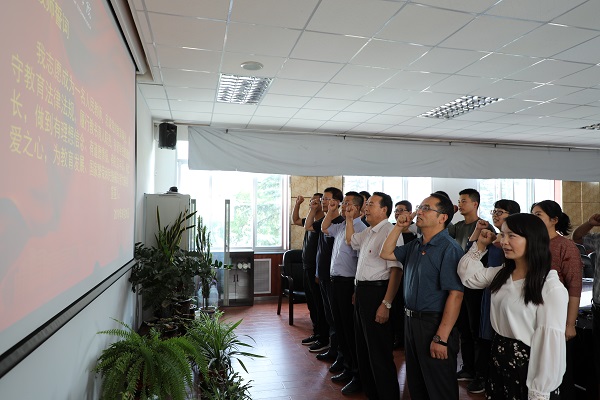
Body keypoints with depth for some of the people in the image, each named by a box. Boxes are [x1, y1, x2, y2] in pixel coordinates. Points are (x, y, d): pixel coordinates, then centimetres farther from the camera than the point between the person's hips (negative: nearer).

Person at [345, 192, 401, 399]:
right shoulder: (368, 232, 11)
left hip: (377, 292, -10)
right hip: (362, 291, 10)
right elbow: (351, 240, 33)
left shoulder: (390, 231, -18)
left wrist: (386, 304, -26)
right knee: (363, 347, 20)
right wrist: (349, 219, 19)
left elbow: (396, 270, -23)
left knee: (379, 351, 1)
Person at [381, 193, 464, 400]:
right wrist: (399, 227, 3)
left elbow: (455, 295, -24)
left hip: (434, 323, -8)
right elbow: (386, 254, 15)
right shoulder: (415, 245, 6)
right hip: (410, 320, 8)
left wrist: (441, 338, -25)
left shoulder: (449, 249, -19)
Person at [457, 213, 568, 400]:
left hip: (526, 367, -7)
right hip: (498, 361, 7)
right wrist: (480, 245, 5)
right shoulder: (503, 273, 3)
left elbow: (550, 340, -20)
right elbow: (468, 274, 14)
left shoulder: (551, 287, -20)